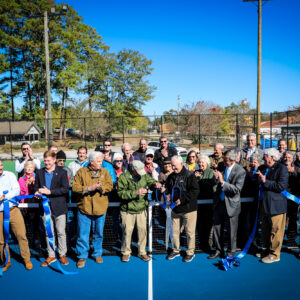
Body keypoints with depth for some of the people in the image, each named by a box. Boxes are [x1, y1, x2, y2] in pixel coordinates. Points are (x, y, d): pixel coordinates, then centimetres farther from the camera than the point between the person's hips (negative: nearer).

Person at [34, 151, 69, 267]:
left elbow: (65, 189, -11)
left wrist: (50, 191, -18)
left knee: (61, 232, 3)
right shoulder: (39, 172, 9)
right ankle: (51, 255, 23)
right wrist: (37, 192, -8)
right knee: (48, 232, 11)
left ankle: (62, 255, 18)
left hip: (59, 207, -3)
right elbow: (36, 186, 16)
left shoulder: (62, 172, -3)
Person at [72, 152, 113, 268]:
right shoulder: (81, 172, -1)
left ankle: (97, 254, 31)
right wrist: (89, 188, -17)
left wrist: (100, 187, -21)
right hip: (84, 208, -2)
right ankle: (82, 256, 18)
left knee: (99, 233, 14)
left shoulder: (105, 172, 5)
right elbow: (75, 188, -7)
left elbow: (110, 186, -4)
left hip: (100, 209, 2)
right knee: (83, 234, 3)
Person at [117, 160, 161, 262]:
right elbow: (121, 193, -20)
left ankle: (142, 252, 25)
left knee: (142, 230, 8)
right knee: (127, 231, 5)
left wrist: (155, 184, -13)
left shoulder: (144, 175, 2)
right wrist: (136, 193, -27)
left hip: (141, 209, 4)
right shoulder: (124, 177, -13)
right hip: (128, 210, -4)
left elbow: (150, 180, 12)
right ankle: (126, 252, 24)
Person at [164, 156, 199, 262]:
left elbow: (195, 191, -17)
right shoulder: (171, 176, 8)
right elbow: (169, 189, 17)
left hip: (188, 209, -5)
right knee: (175, 231, 14)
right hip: (175, 209, 6)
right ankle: (176, 250, 31)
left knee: (189, 232, 4)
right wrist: (165, 190, -8)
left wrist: (182, 199, -23)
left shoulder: (190, 175, -11)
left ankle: (190, 252, 21)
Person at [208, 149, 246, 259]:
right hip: (219, 202, 5)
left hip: (231, 204, -5)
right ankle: (219, 250, 30)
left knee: (232, 230, 10)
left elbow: (237, 189, -22)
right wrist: (216, 178, -14)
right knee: (217, 227, 13)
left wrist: (223, 182, -29)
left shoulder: (240, 171, -16)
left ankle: (231, 252, 29)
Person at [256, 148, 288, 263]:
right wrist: (261, 179, 0)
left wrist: (266, 181, -17)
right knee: (266, 231, 17)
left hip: (277, 206, -8)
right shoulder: (267, 169, 13)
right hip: (267, 206, 8)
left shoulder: (282, 168, -11)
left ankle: (274, 255, 13)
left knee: (275, 231, 2)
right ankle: (268, 250, 32)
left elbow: (281, 186, -21)